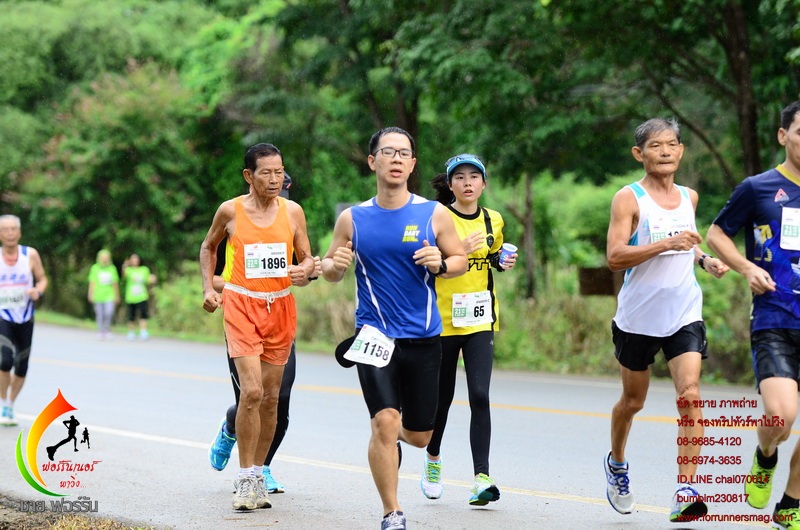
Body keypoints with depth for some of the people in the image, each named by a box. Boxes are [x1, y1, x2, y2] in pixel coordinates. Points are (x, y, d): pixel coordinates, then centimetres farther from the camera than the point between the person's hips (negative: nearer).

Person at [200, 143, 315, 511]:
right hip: (241, 305, -3)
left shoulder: (292, 211, 2)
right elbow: (208, 247, 14)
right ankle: (246, 480, -8)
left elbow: (307, 258, 8)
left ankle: (257, 474, 22)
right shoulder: (230, 211, -3)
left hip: (280, 307, 3)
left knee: (270, 397, 8)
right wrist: (208, 288, 3)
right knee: (251, 391, -17)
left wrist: (304, 270, -15)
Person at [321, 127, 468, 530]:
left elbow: (461, 260, 7)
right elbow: (331, 271, 10)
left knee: (419, 435, 10)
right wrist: (333, 265, -14)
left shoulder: (434, 214, -1)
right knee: (385, 421, -18)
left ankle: (395, 436, 49)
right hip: (375, 334, -1)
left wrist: (441, 264, -15)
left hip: (423, 337, 2)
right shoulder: (352, 219, 1)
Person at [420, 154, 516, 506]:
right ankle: (433, 459, 37)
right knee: (442, 396, 9)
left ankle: (482, 478, -13)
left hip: (480, 320, 2)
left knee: (480, 396, -11)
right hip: (443, 318, -2)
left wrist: (503, 263, 2)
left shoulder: (493, 221, 7)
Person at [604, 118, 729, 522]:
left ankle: (685, 491, -19)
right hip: (639, 317, -3)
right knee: (633, 401, 14)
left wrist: (704, 259, 8)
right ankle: (616, 463, 43)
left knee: (689, 394, -17)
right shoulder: (629, 199, -8)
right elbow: (614, 256, -19)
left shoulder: (689, 197, 10)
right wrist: (666, 244, -28)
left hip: (684, 315, 3)